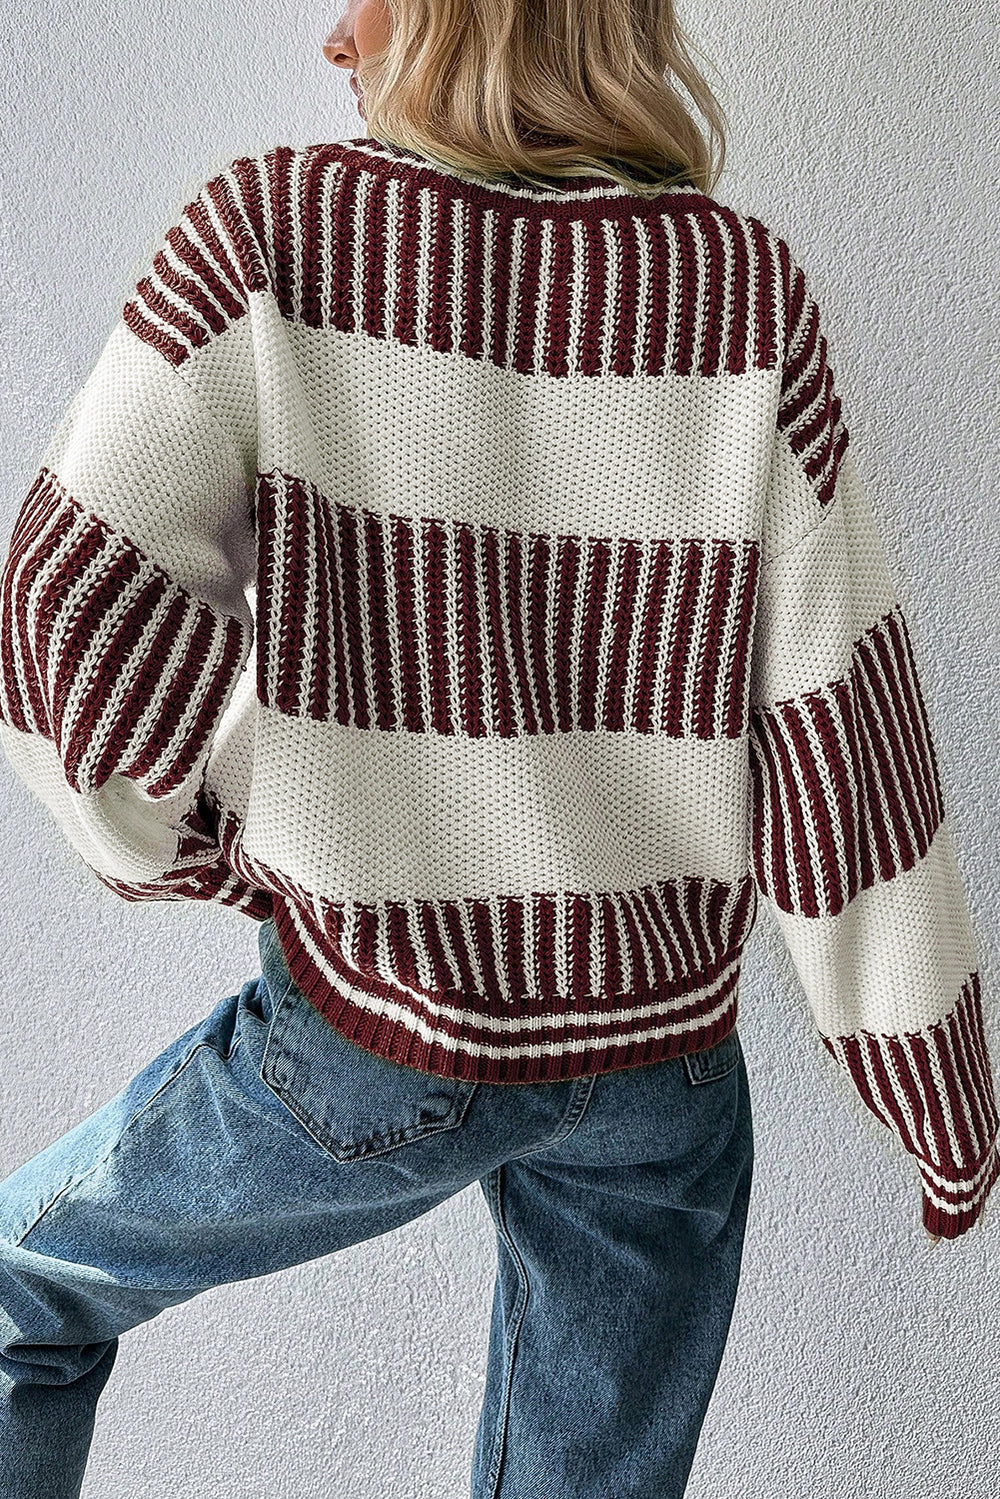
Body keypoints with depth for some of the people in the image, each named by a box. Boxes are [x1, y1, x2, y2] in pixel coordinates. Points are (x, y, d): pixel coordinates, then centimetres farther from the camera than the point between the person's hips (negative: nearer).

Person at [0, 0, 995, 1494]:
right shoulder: (746, 290, -8)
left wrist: (207, 846, 5)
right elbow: (839, 726, -8)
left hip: (373, 1039, -2)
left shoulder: (274, 231, -13)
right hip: (661, 1044, 3)